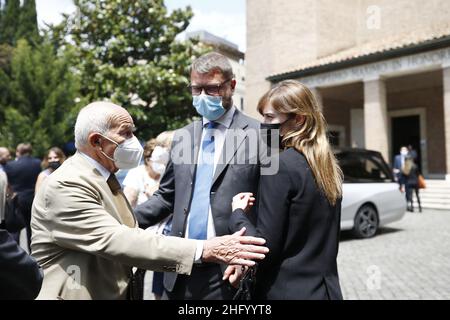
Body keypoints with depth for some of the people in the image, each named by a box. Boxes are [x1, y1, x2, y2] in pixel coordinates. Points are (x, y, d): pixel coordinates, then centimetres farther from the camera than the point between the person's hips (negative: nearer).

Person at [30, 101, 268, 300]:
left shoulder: (105, 178, 7)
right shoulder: (65, 186, -21)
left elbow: (128, 239, 2)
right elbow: (114, 241, -30)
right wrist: (202, 250, -34)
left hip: (115, 293, 8)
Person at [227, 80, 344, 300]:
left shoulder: (280, 166, -19)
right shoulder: (328, 165, 5)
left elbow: (265, 246, -18)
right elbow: (304, 237, 9)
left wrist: (237, 213, -3)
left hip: (288, 290, -7)